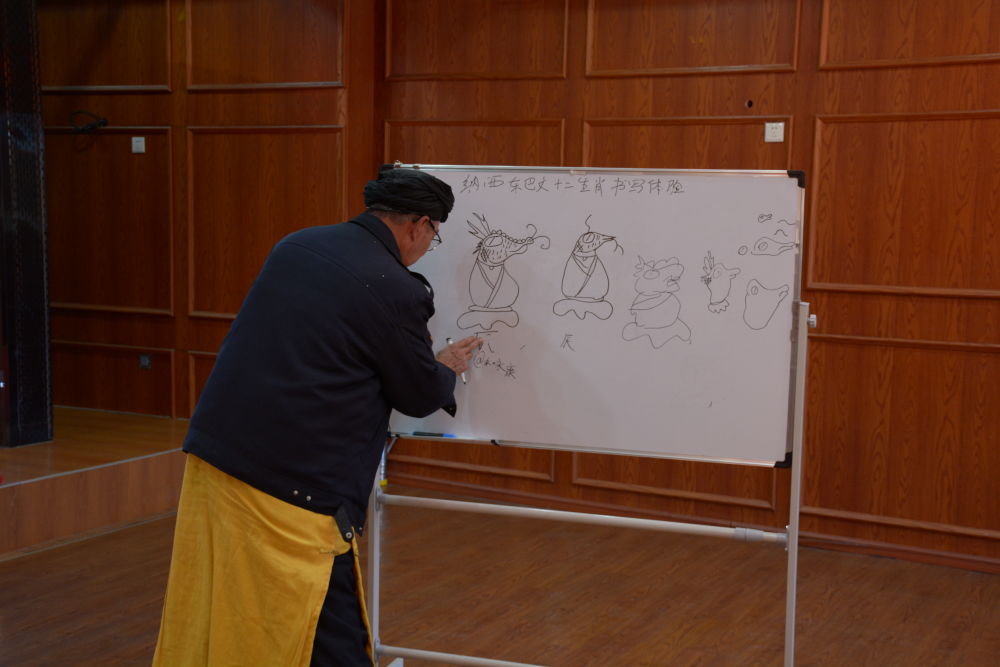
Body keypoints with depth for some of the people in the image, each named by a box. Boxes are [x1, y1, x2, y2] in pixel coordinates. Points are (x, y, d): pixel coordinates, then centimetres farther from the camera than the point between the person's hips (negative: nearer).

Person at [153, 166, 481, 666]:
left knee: (217, 626, 20)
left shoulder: (298, 245, 9)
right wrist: (447, 367, 24)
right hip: (293, 485, -7)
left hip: (215, 455, 8)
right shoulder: (394, 290, -11)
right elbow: (421, 397, 2)